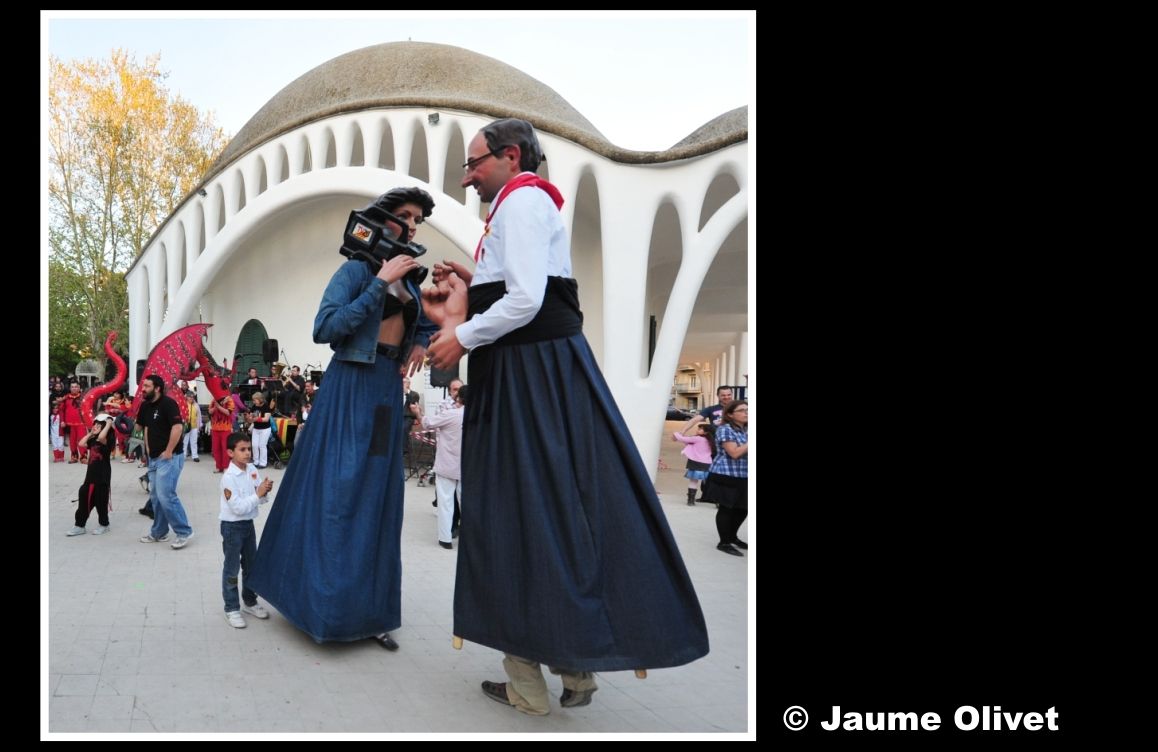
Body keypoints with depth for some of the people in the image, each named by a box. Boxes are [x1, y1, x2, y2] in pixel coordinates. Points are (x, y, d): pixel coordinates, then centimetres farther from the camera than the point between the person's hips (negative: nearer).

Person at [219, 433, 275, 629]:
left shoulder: (253, 470, -1)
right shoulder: (229, 477, -20)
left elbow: (260, 499, 5)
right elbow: (238, 508, -24)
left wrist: (265, 492, -16)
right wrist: (257, 494, -24)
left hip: (248, 523, 7)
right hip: (232, 526, -7)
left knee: (251, 564, 17)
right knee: (232, 569, 5)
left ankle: (249, 601, 33)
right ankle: (231, 608, 17)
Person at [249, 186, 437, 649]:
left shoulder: (410, 280, 13)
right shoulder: (357, 269, -5)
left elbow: (425, 323, 30)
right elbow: (325, 329, -17)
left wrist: (420, 344, 6)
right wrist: (380, 283, -18)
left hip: (389, 392, 7)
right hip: (351, 387, -7)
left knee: (378, 499, 8)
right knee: (337, 494, -5)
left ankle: (368, 612, 16)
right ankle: (328, 608, 7)